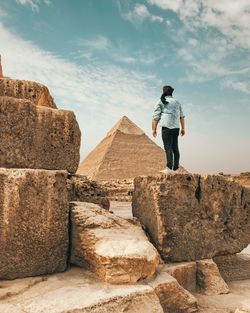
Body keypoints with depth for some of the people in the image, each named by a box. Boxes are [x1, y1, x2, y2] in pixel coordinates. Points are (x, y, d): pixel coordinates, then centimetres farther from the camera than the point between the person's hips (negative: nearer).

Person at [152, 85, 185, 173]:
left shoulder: (161, 102, 5)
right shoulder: (177, 102, 19)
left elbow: (156, 117, -2)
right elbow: (182, 116, 17)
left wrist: (154, 129, 0)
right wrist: (183, 128, 20)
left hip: (166, 127, -5)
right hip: (176, 127, 5)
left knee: (168, 147, -10)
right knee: (175, 148, 8)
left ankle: (169, 168, -18)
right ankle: (176, 168, 11)